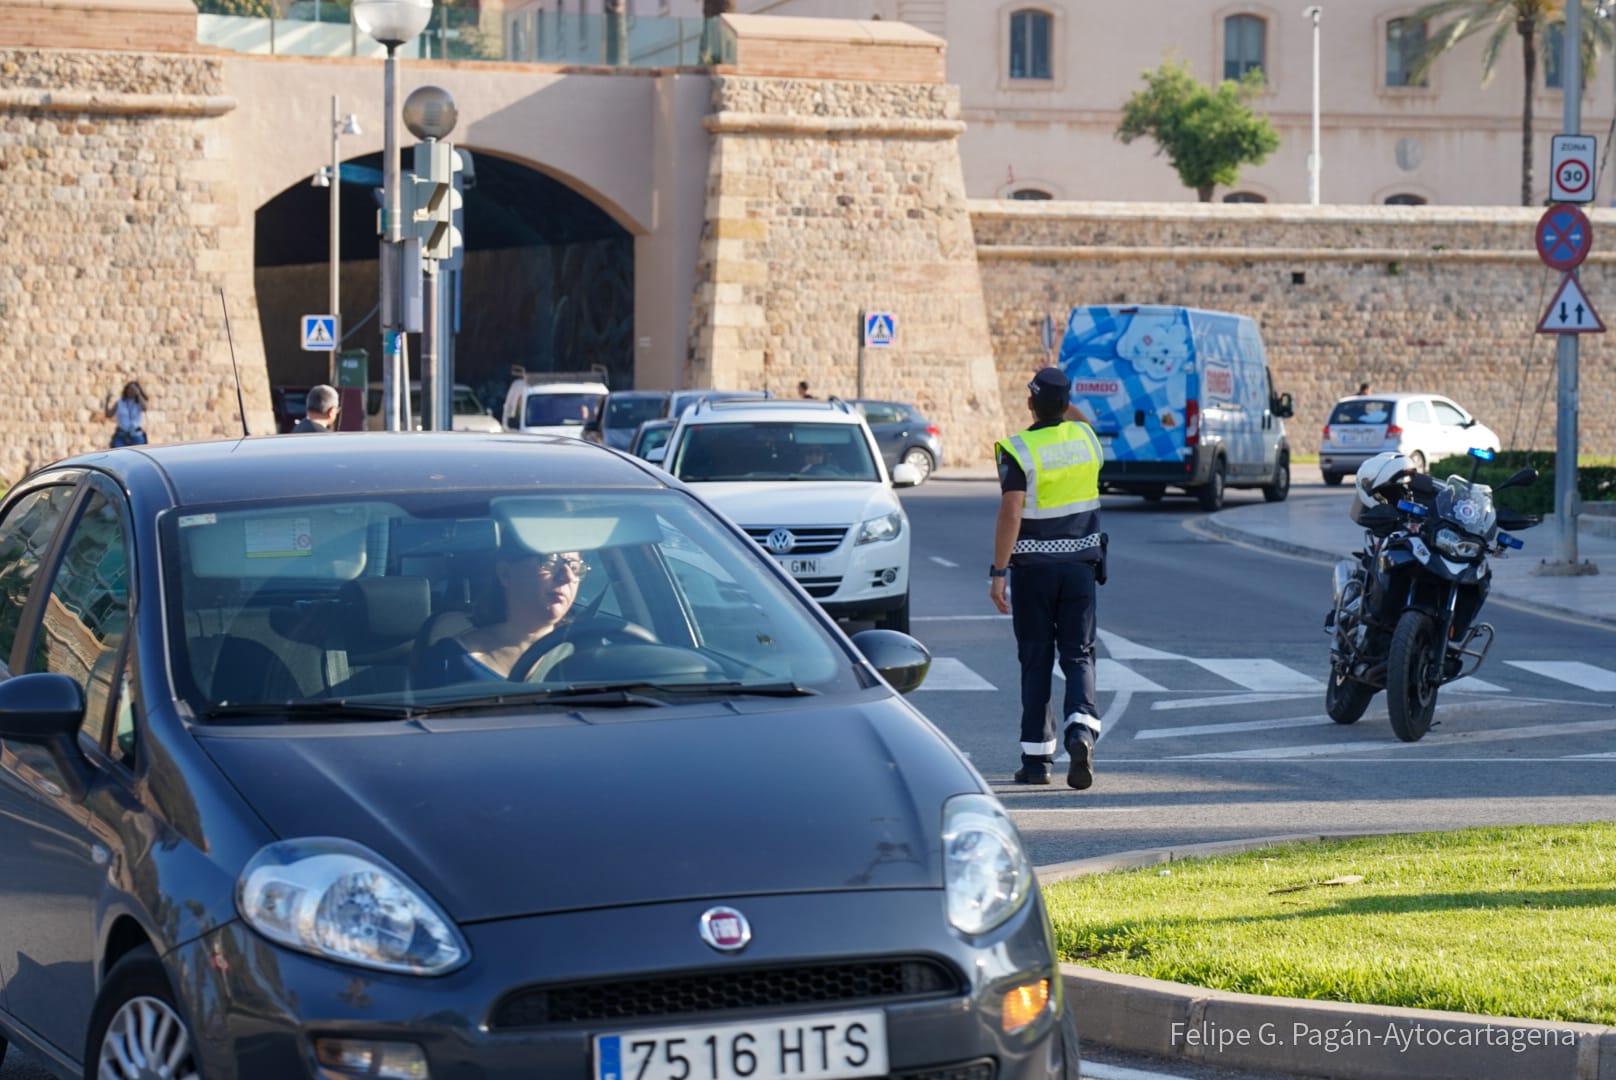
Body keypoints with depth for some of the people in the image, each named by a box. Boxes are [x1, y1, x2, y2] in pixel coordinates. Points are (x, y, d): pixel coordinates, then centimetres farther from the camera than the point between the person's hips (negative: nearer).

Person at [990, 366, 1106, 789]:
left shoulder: (1018, 450, -14)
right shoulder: (1085, 438, 1)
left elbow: (1010, 515, -19)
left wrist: (998, 572, -16)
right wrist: (1064, 404, 29)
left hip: (1033, 566, -3)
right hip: (1080, 563, 3)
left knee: (1036, 660, 6)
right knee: (1078, 654, 5)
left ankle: (1037, 758, 9)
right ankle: (1081, 727, -21)